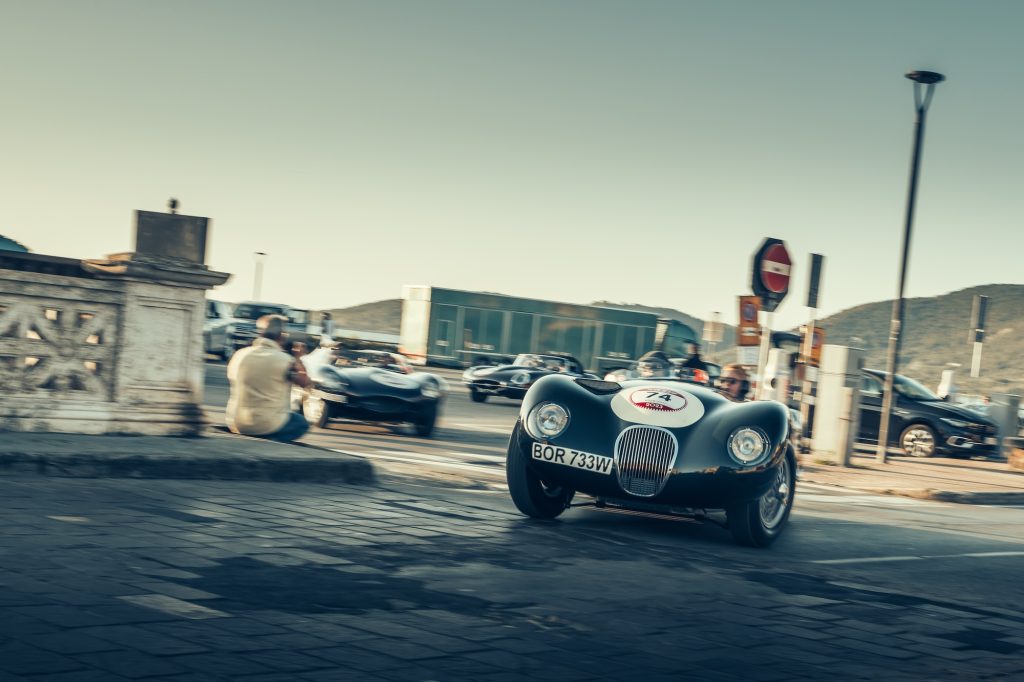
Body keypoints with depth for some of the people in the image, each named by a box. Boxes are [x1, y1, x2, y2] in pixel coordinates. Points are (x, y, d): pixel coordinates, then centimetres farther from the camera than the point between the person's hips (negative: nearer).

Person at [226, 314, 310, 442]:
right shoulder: (285, 360, -14)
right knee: (301, 423, 22)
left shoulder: (240, 355, -2)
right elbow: (305, 382, -2)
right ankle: (272, 441, 0)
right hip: (269, 425, -6)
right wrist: (296, 358, 10)